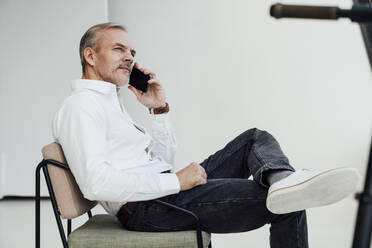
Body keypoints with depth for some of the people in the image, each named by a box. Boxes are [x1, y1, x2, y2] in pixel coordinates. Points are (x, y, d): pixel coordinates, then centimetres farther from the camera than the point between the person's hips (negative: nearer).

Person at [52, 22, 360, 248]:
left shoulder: (111, 102, 24)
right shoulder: (81, 105, -8)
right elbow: (96, 183, -25)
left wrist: (160, 109, 11)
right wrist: (175, 182, -21)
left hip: (165, 191, 11)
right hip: (146, 208, -11)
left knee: (256, 138, -1)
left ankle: (281, 181, -27)